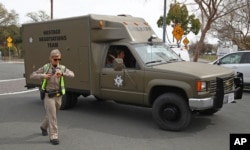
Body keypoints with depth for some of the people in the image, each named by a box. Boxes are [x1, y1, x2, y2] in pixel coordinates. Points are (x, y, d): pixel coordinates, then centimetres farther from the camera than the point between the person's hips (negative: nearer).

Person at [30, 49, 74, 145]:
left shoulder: (62, 68, 0)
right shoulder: (45, 68, -2)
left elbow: (72, 74, -17)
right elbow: (32, 75, 1)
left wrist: (62, 73, -35)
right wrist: (43, 76, -16)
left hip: (58, 96, 3)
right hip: (49, 96, -3)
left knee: (51, 114, 20)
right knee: (52, 116, -6)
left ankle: (44, 127, 47)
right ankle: (53, 136, 2)